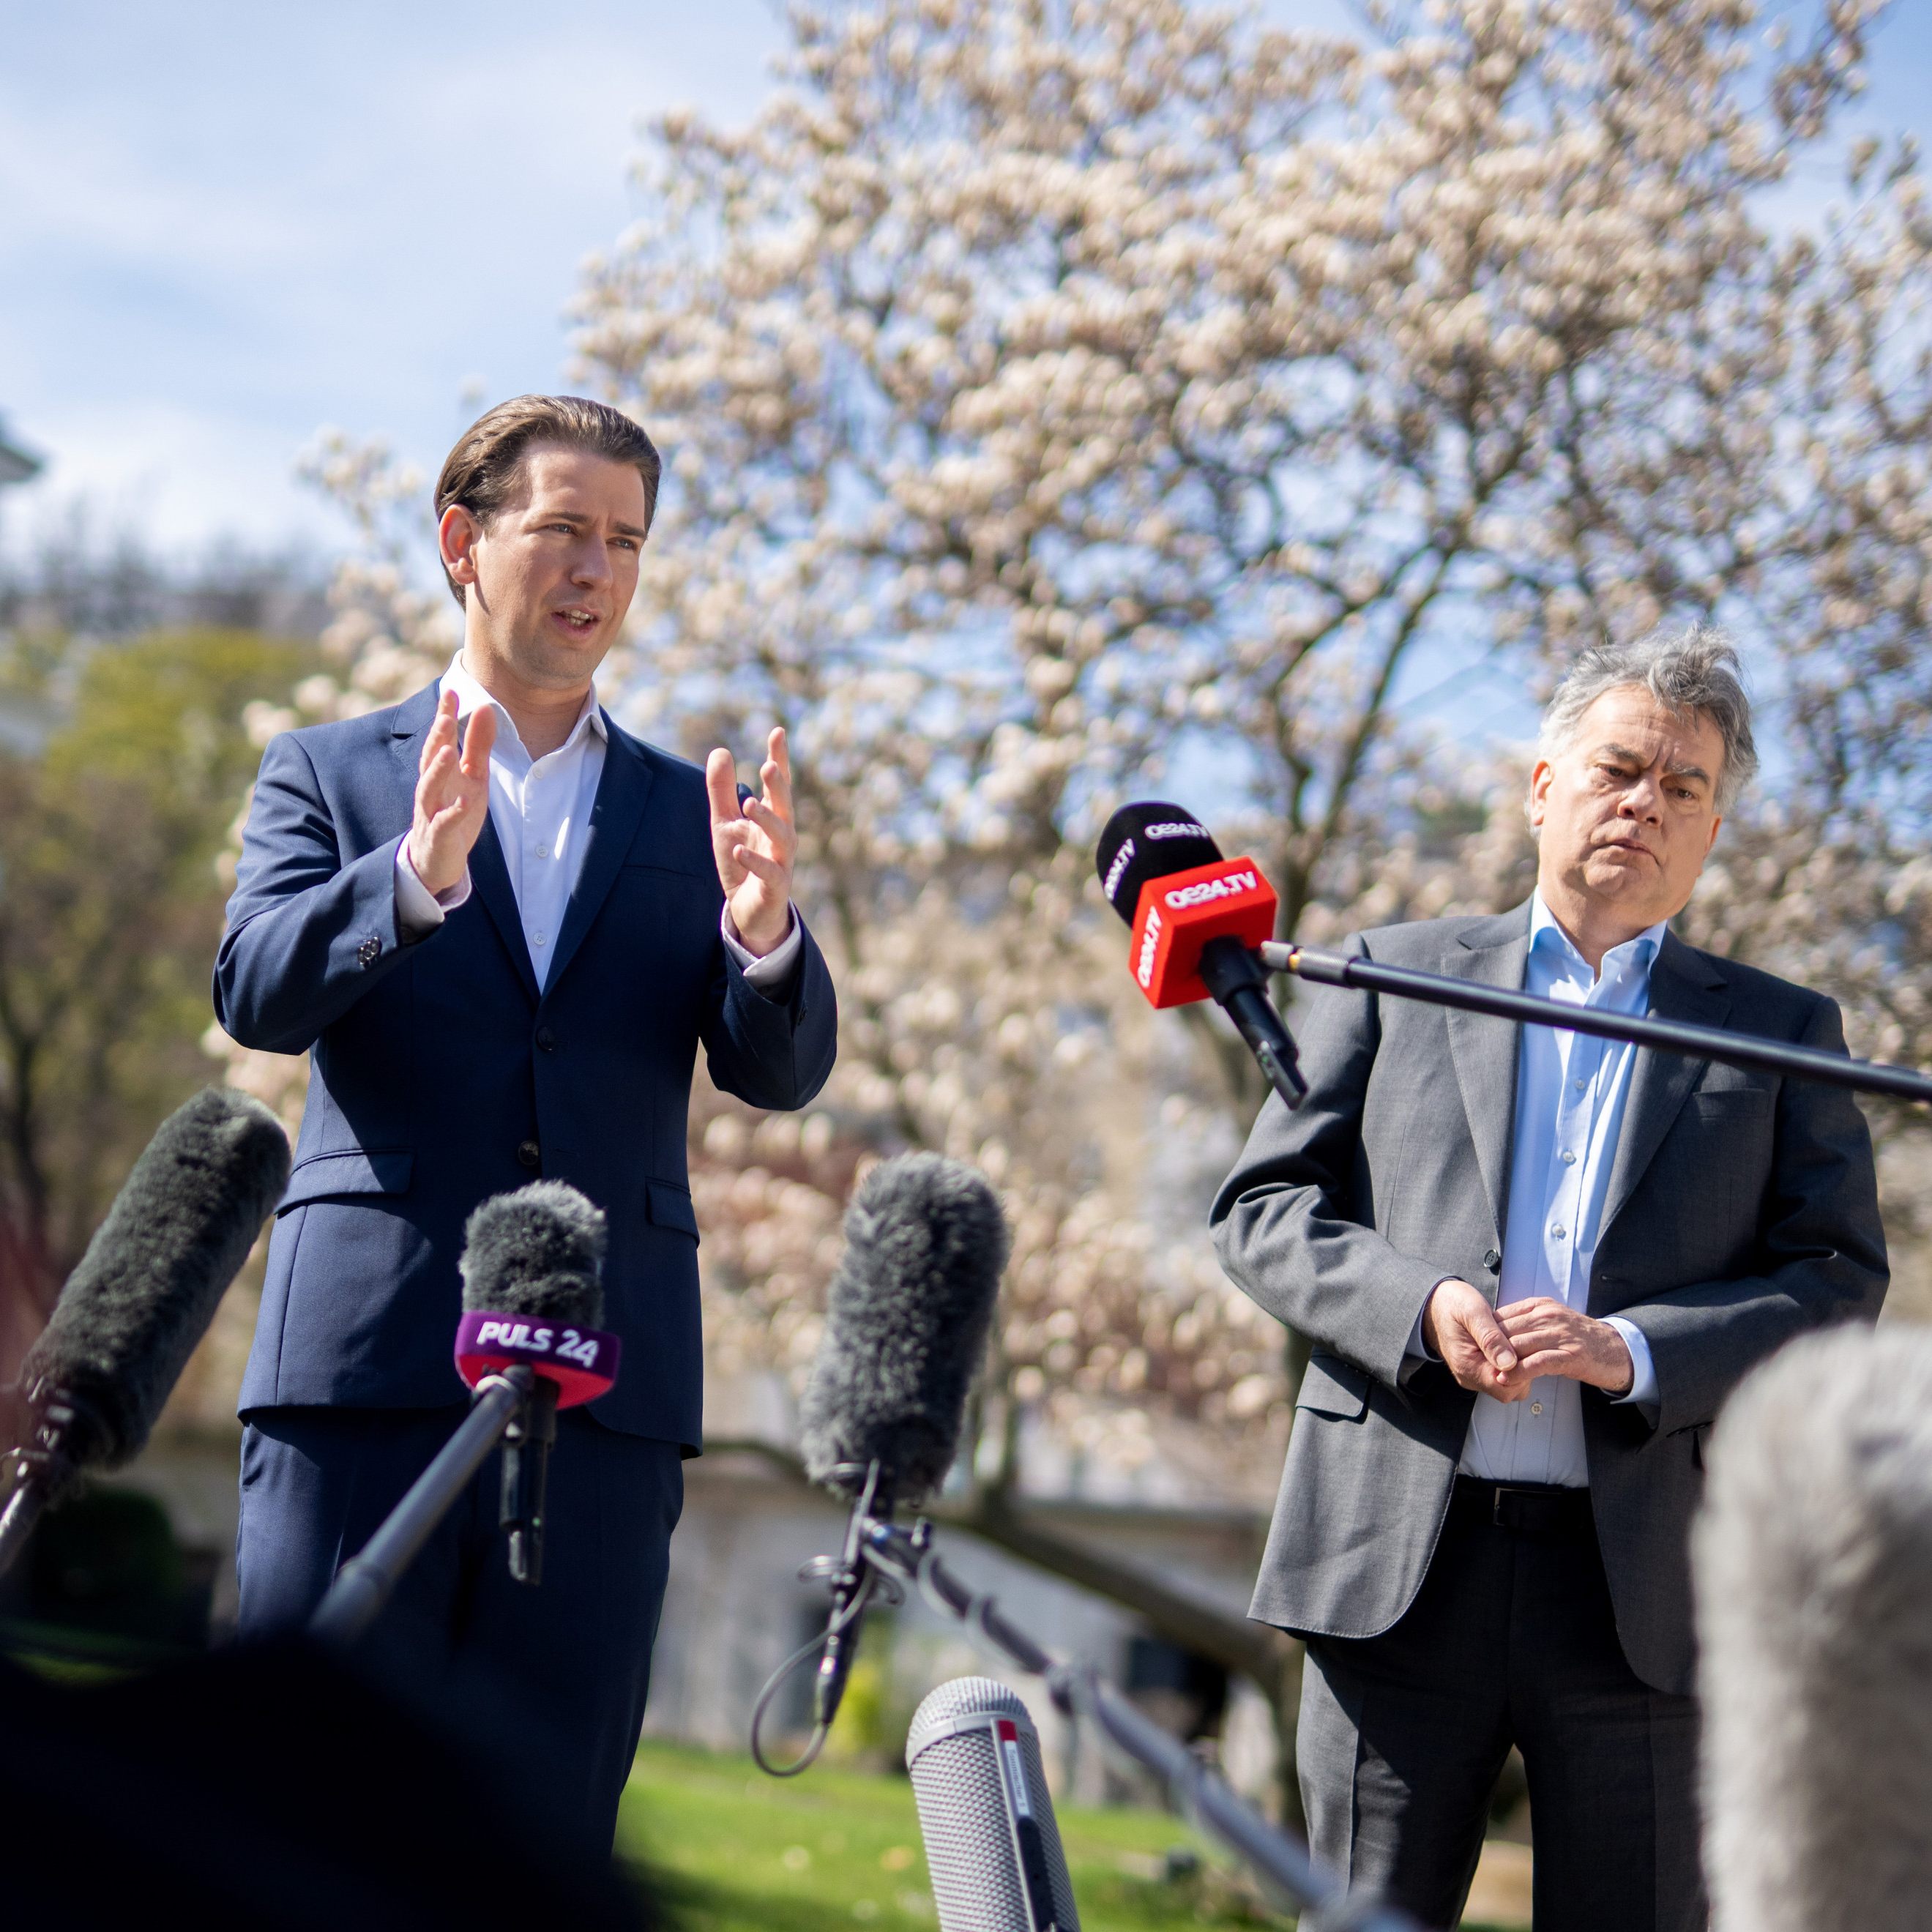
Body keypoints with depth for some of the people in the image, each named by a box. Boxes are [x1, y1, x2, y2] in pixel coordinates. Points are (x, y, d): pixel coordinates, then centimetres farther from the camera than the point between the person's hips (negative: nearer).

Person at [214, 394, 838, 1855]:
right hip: (370, 1359, -2)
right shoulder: (331, 775, 12)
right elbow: (257, 995, -5)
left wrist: (761, 929, -16)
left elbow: (782, 1071, 6)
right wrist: (415, 879, -24)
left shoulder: (692, 813, 17)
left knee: (550, 1826, 2)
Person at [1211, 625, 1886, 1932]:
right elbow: (1263, 1209, 8)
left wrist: (1634, 1352, -13)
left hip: (1644, 1585, 0)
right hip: (1404, 1569, 0)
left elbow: (1840, 1283, 4)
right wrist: (1419, 1302, -12)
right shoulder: (1398, 978, 13)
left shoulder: (1780, 1033, 13)